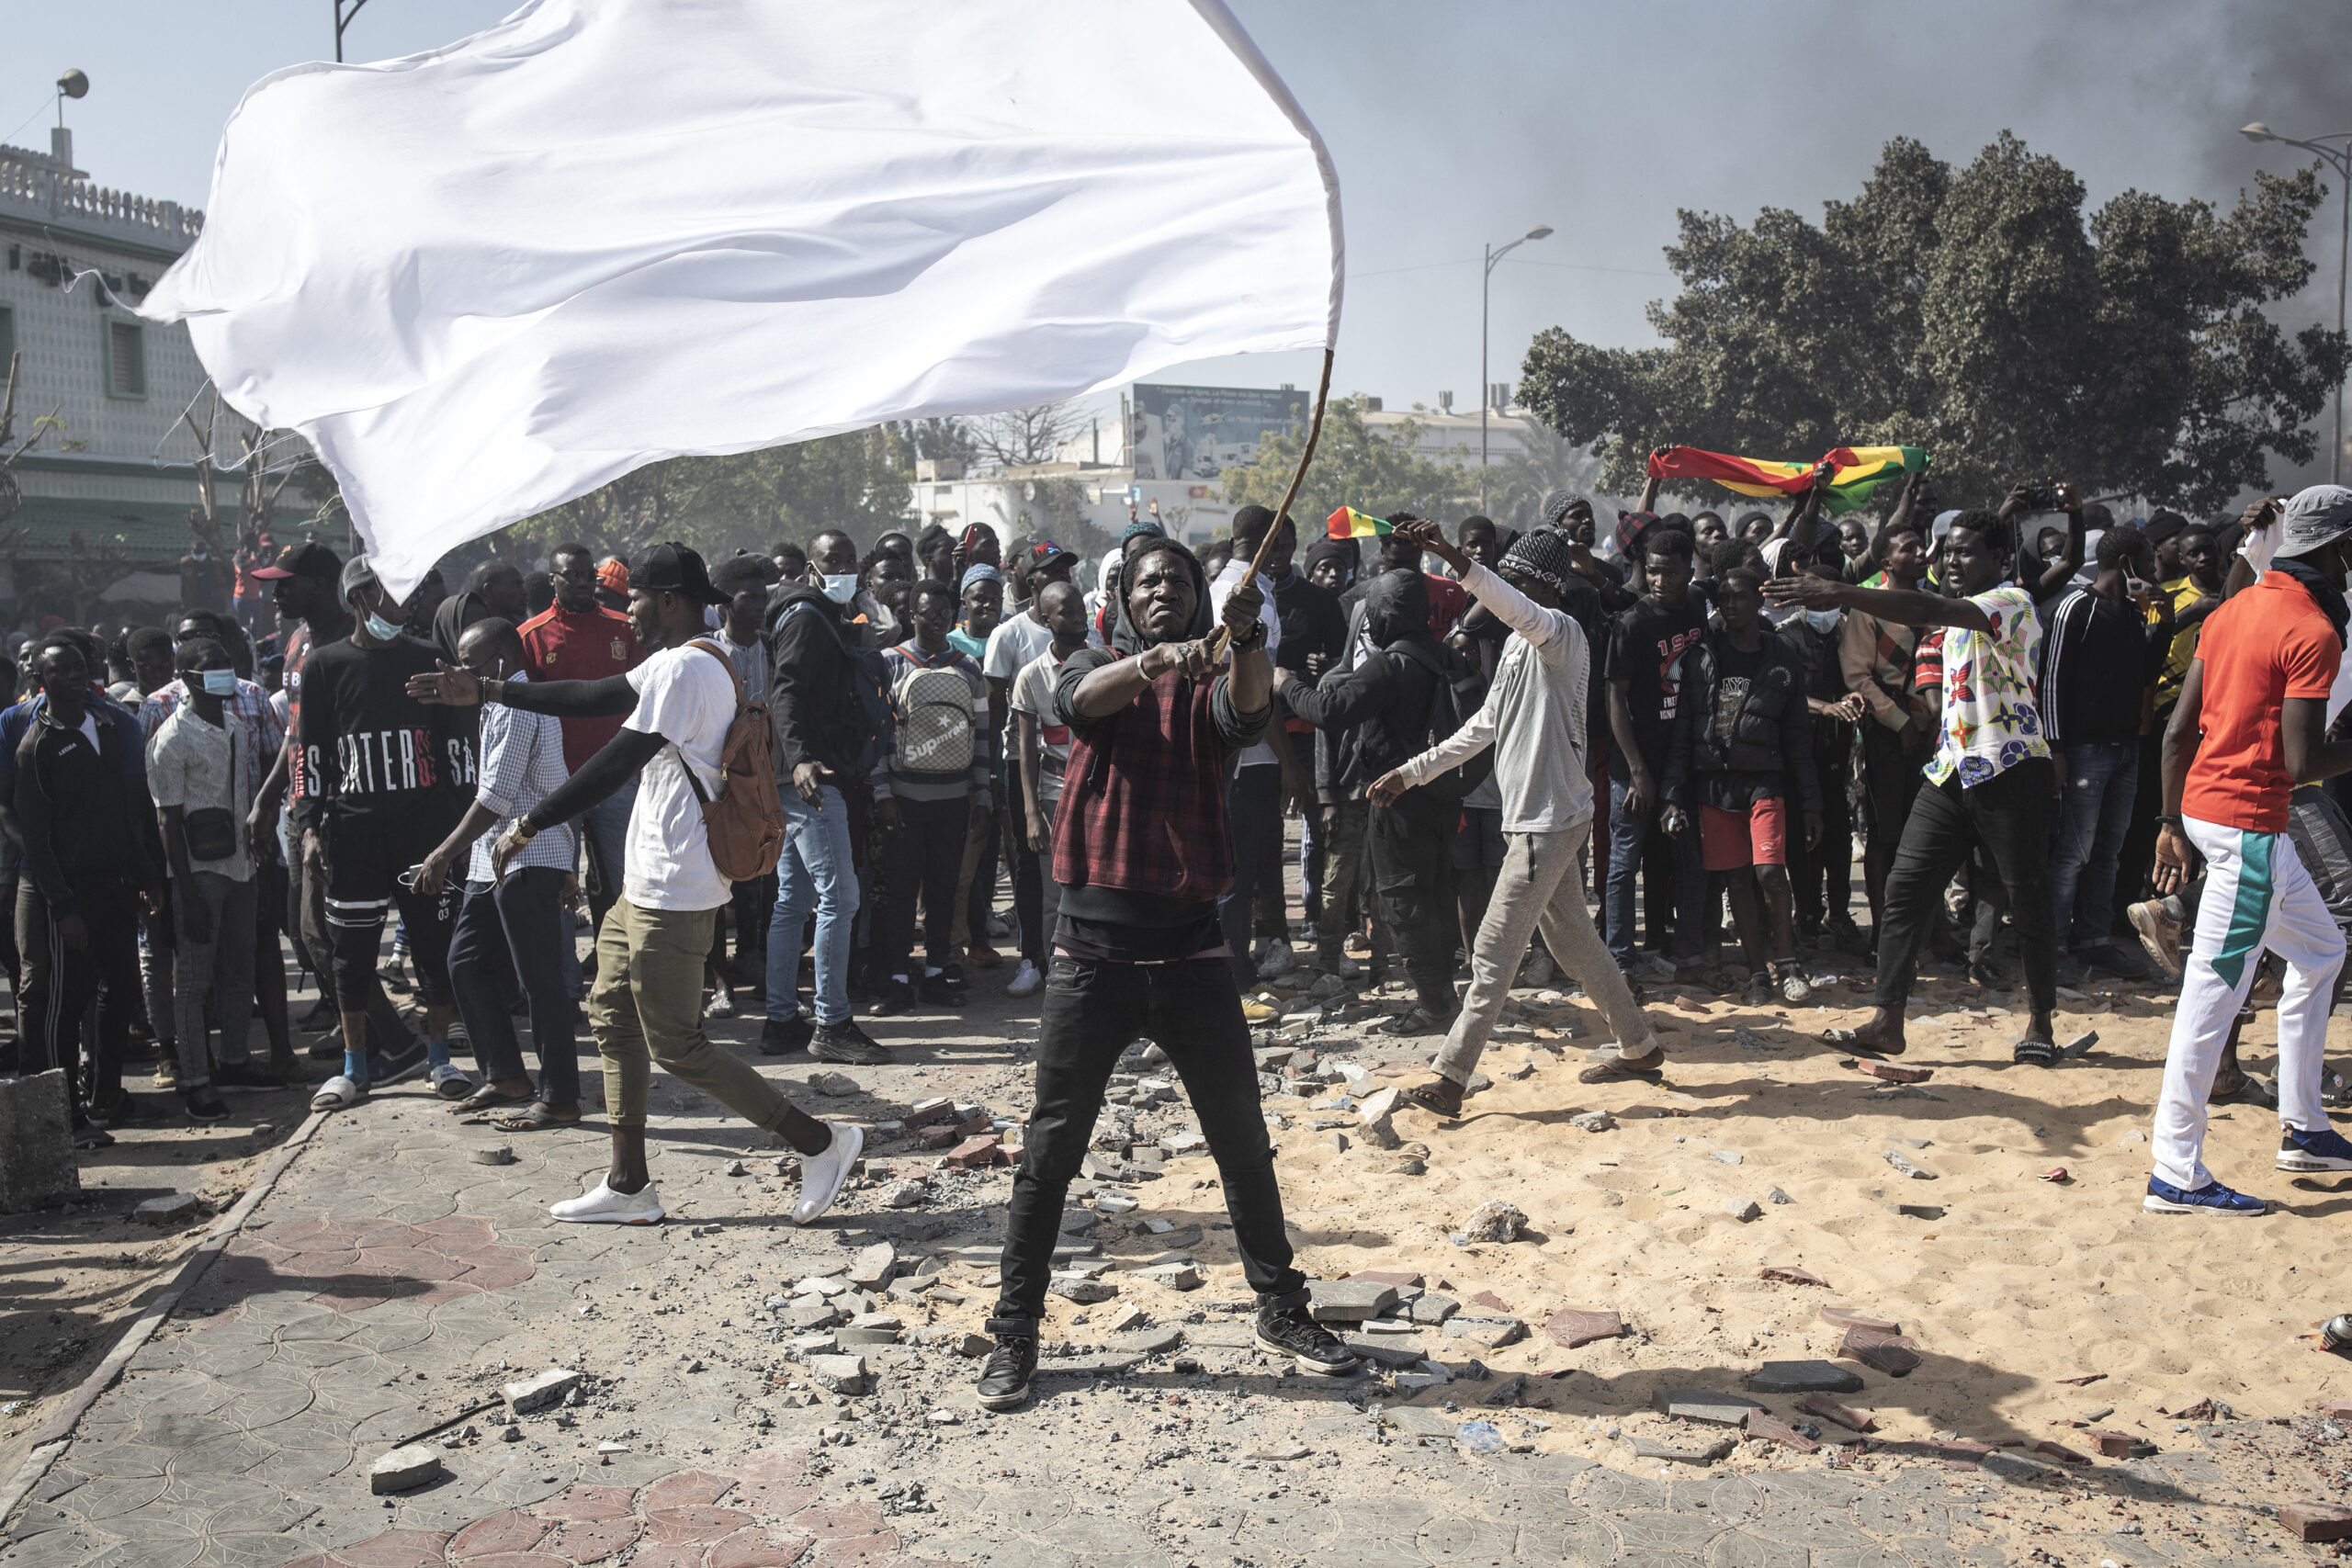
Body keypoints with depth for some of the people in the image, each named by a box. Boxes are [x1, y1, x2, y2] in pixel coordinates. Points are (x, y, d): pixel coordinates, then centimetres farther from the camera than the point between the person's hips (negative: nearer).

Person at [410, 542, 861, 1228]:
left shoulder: (685, 667, -19)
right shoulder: (678, 664, 14)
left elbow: (616, 762, -23)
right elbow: (592, 697, 19)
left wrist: (525, 827, -18)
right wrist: (486, 691, 19)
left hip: (672, 892, -11)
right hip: (648, 883, 11)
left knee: (676, 1047, -4)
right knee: (612, 1016, 16)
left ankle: (820, 1142, 3)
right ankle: (628, 1185, 24)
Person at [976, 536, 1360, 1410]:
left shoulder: (1212, 684, 7)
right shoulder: (1096, 666, 6)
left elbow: (1248, 714, -17)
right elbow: (1084, 700, -19)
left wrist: (1247, 640, -37)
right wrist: (1153, 660, -39)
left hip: (1189, 950, 1)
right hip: (1093, 950, -1)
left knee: (1243, 1141, 10)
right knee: (1051, 1148, 5)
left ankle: (1281, 1312, 27)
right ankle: (1014, 1336, 17)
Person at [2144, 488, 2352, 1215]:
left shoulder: (2231, 611, 10)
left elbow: (2178, 730, 11)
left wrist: (2172, 823, 15)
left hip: (2200, 806, 10)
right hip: (2249, 822, -9)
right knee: (2215, 992, -5)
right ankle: (2177, 1175, 1)